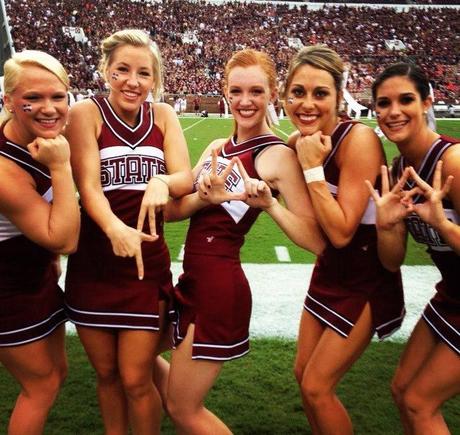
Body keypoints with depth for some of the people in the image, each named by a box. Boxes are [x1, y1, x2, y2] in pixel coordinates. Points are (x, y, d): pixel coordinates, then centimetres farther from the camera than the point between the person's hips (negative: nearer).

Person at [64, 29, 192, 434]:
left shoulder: (163, 115, 3)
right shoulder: (87, 113, -5)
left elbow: (186, 178, -6)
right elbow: (88, 185, -16)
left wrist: (162, 182, -29)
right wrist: (115, 229, -35)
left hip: (148, 264, 1)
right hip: (93, 264, -1)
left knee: (136, 380, 4)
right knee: (107, 374, 15)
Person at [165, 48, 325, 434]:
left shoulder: (278, 155, -12)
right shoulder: (218, 148, 9)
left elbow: (317, 241, -17)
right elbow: (172, 210, -1)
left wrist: (269, 203, -30)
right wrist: (203, 197, -20)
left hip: (220, 290, -8)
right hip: (193, 281, 8)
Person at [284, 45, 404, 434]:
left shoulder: (358, 139, -25)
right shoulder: (300, 142, -4)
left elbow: (341, 232, -27)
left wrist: (313, 168, -27)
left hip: (366, 279, -7)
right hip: (328, 270, 7)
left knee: (317, 387, 0)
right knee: (304, 374, 16)